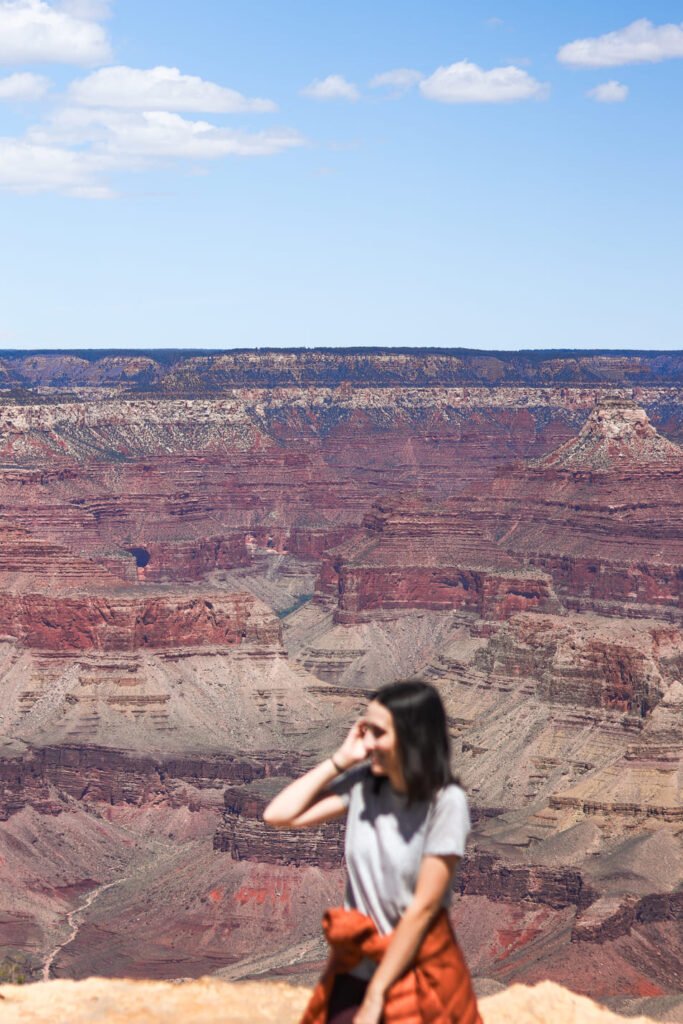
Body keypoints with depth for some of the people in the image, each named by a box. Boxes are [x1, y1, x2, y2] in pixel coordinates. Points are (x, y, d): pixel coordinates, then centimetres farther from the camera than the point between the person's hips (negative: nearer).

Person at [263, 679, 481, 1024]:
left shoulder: (445, 802, -18)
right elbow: (278, 815, -6)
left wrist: (376, 996, -14)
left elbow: (423, 907, -17)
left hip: (420, 971, -4)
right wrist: (340, 760, -9)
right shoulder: (362, 782, -5)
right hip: (357, 966, 4)